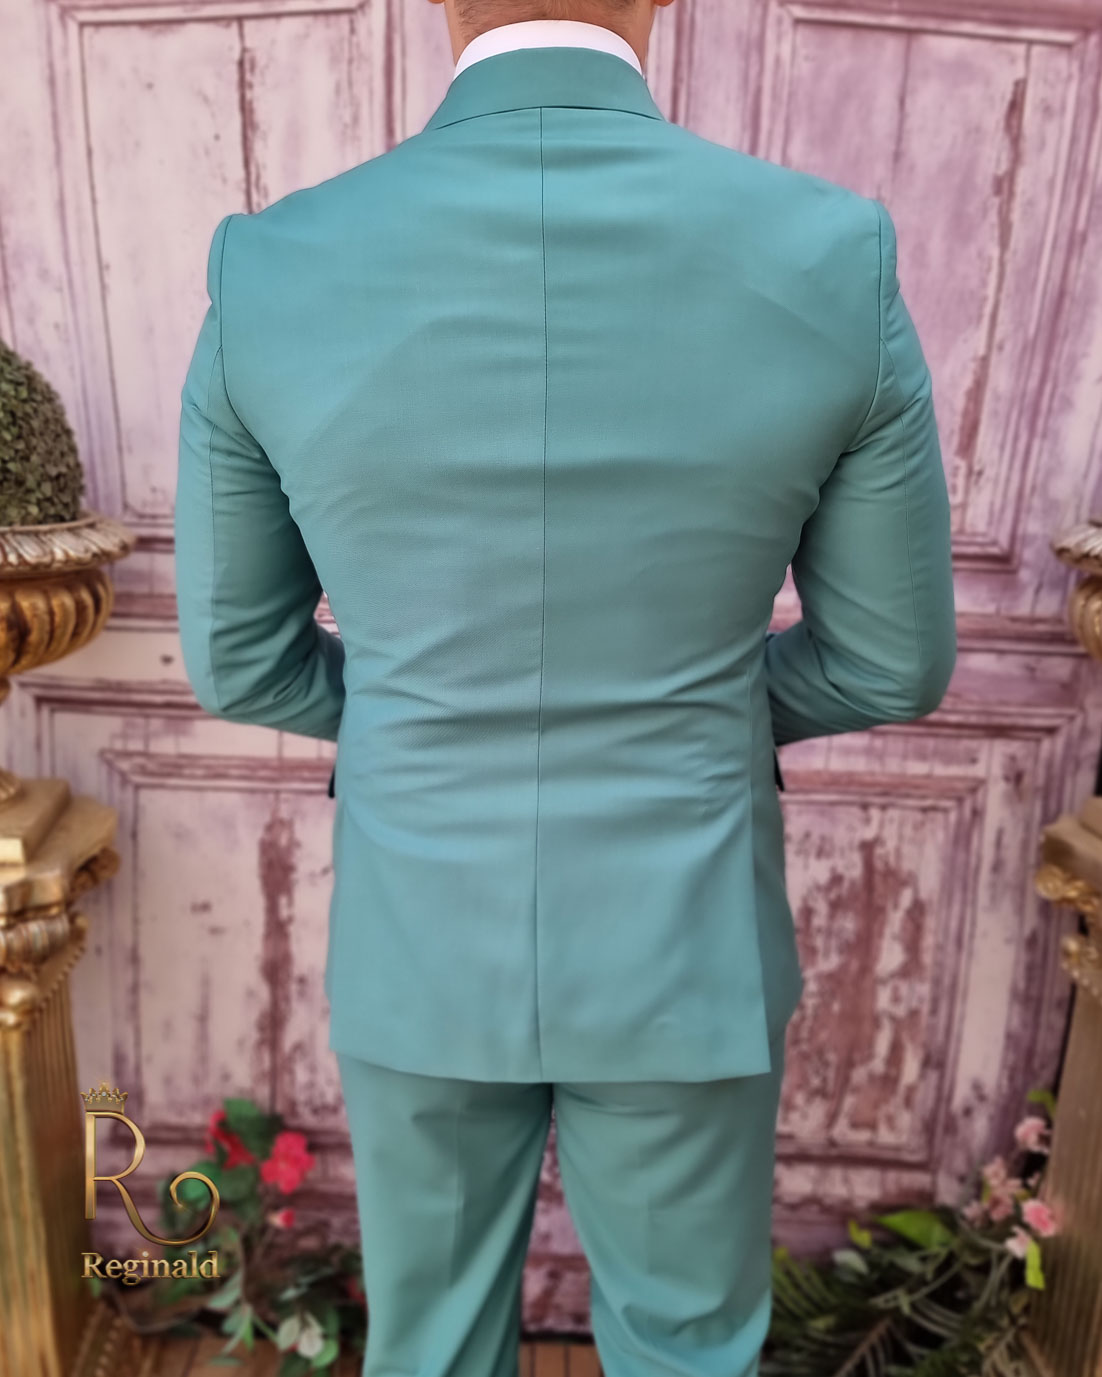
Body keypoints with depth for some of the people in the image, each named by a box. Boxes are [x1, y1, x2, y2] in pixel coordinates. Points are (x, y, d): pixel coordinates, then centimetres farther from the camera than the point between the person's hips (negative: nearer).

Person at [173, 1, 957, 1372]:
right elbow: (887, 663, -6)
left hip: (423, 947, 1)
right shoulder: (836, 265, -16)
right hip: (678, 952, 0)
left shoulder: (268, 275, -13)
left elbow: (240, 658, -3)